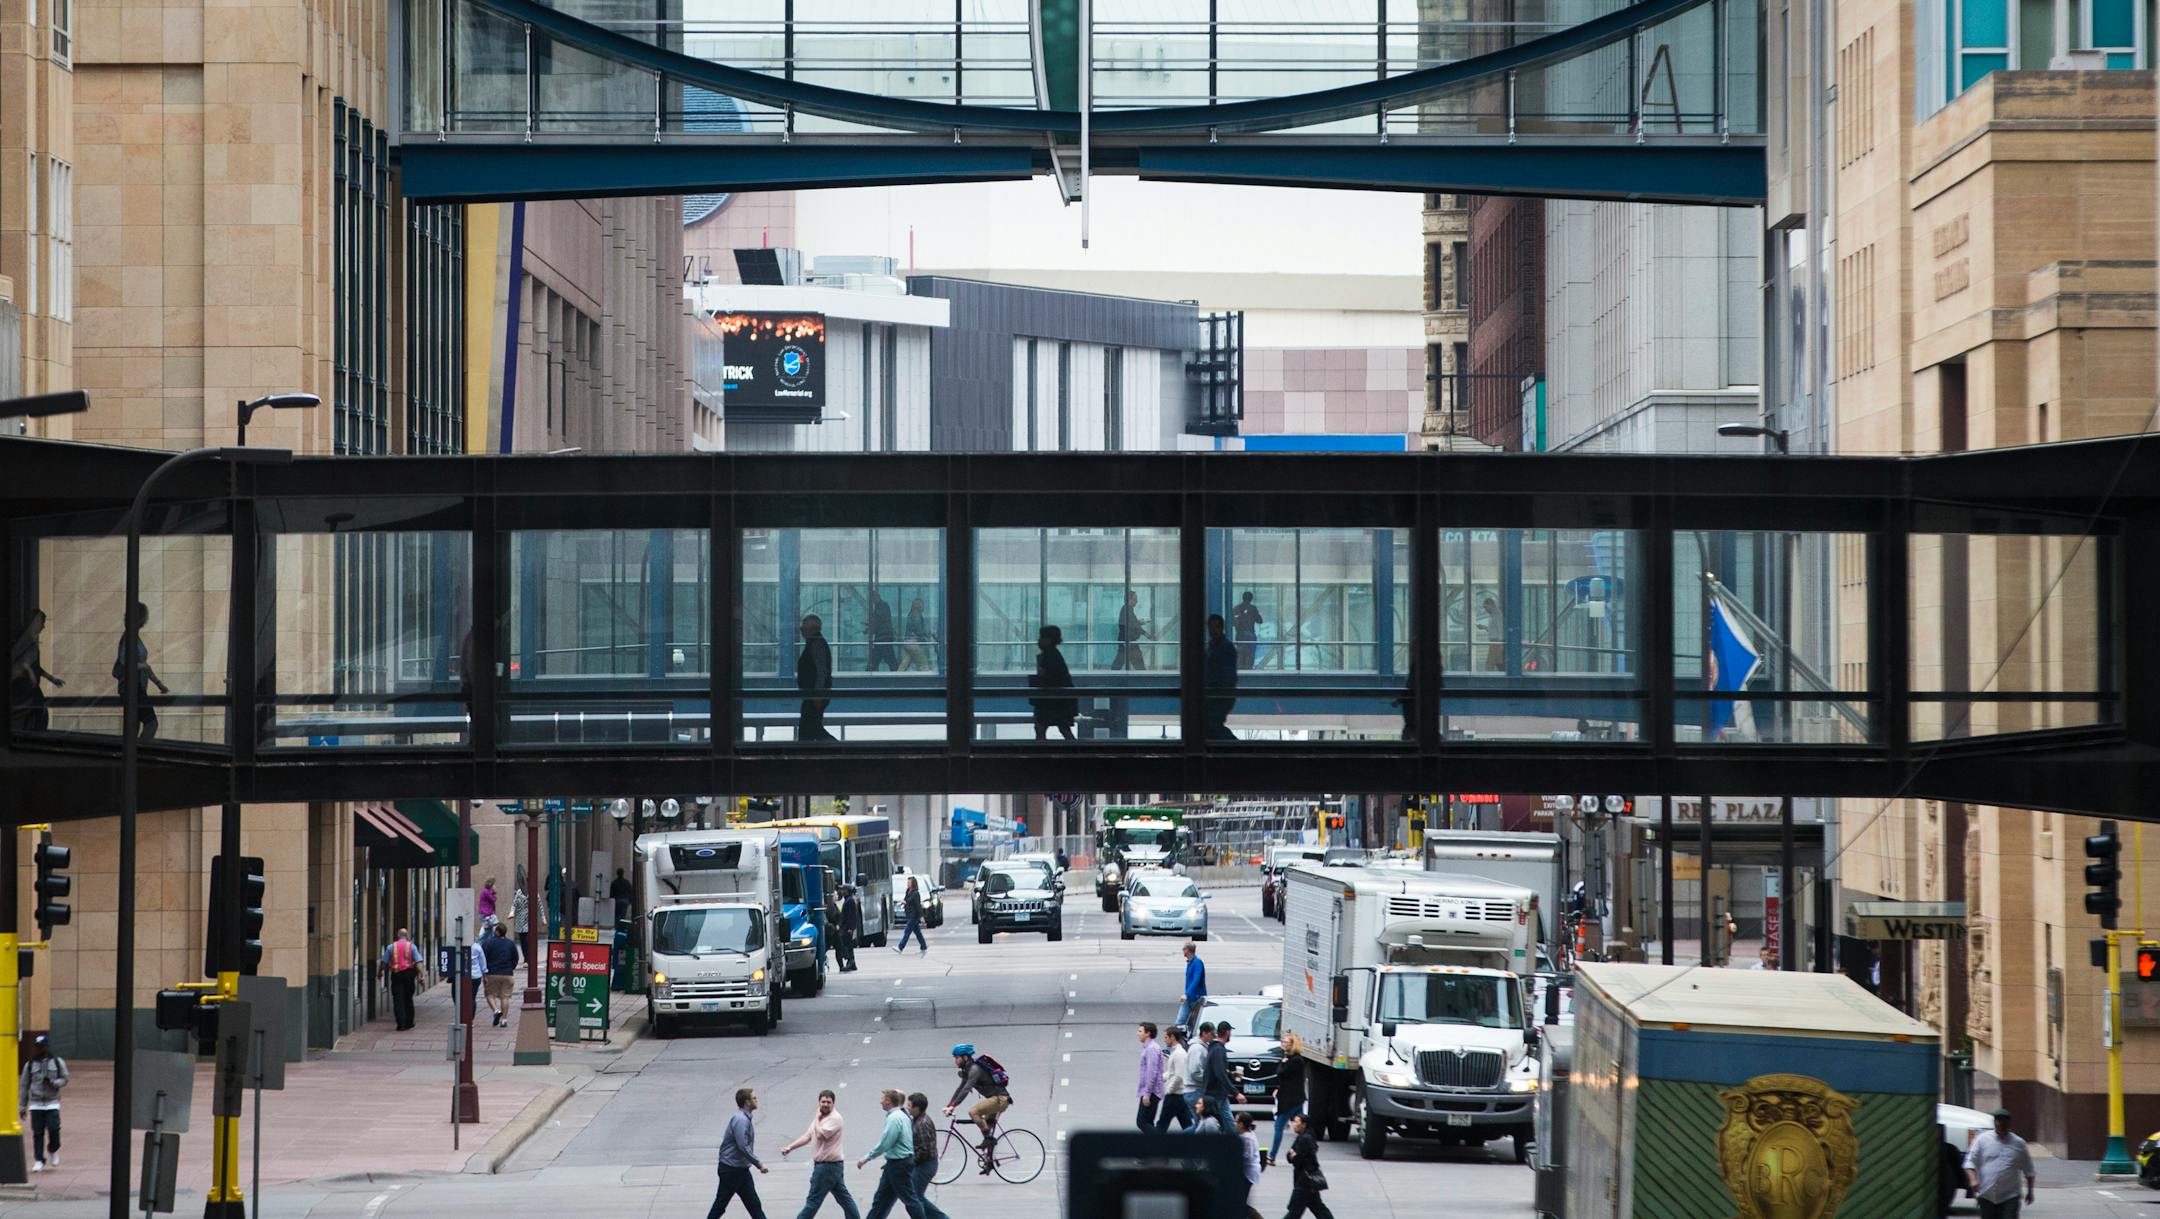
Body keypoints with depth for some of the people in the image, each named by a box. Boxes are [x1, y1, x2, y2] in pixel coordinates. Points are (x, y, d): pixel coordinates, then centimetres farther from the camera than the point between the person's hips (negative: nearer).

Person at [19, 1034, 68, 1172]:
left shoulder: (57, 1062, 5)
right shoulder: (30, 1065, 8)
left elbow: (64, 1079, 7)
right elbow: (24, 1086, 11)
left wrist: (53, 1083, -15)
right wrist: (22, 1106, 8)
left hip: (52, 1103, -1)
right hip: (35, 1104, 1)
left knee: (53, 1128, -14)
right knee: (37, 1132, -4)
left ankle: (53, 1151, 14)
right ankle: (39, 1160, 4)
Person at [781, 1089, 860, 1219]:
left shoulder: (834, 1119, -14)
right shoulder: (821, 1118, 16)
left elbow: (820, 1135, -25)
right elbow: (807, 1136, 16)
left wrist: (817, 1119, -10)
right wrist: (790, 1147, 7)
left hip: (828, 1166, -10)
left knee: (813, 1199, -3)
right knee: (843, 1197, 10)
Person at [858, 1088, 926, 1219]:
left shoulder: (894, 1118, -18)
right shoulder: (902, 1115, 12)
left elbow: (884, 1144, -21)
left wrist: (866, 1158, -12)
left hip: (898, 1164, -10)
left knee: (909, 1199, -4)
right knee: (880, 1198, 13)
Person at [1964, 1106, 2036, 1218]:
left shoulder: (2018, 1143, 7)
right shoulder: (1982, 1139, 3)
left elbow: (2028, 1170, 15)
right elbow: (1970, 1161, 0)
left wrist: (2029, 1191, 14)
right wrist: (1973, 1179, -17)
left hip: (2010, 1196, -1)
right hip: (1986, 1195, 1)